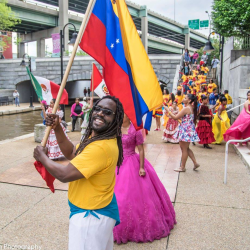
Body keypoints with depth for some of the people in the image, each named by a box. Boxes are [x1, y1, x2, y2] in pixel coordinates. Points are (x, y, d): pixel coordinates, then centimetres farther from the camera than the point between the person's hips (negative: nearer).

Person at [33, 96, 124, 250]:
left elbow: (64, 175, -29)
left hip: (91, 216, -10)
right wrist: (57, 128, -4)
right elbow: (72, 153, 9)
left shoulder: (102, 147, -33)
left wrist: (42, 156, -12)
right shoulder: (97, 137, 1)